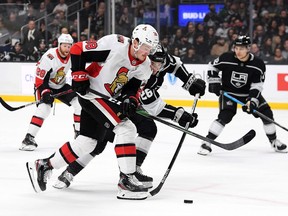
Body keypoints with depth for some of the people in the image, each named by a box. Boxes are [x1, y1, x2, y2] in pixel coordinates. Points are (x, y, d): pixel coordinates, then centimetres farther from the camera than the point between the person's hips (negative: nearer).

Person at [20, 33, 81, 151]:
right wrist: (45, 92, -34)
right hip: (44, 85, -7)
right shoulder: (49, 57, -28)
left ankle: (79, 132, 11)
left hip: (61, 86, 7)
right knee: (44, 108, -28)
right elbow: (40, 78, -27)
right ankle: (28, 138, -27)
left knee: (79, 102, -3)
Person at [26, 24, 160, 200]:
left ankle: (44, 165, 27)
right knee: (126, 128, -19)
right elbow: (77, 50, -17)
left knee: (88, 142, 13)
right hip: (91, 93, -9)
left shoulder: (144, 66, 0)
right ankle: (126, 179, -18)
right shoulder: (114, 45, -23)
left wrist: (131, 100, -16)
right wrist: (79, 76, -18)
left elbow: (132, 87, 5)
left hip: (107, 100, 9)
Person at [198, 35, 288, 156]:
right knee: (225, 116, -22)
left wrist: (252, 100, -27)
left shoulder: (258, 64, -19)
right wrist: (214, 82, -11)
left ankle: (274, 141, 20)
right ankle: (207, 142, -16)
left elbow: (257, 85, -16)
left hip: (248, 92, 3)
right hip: (228, 91, -3)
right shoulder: (226, 58, -20)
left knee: (266, 113, 0)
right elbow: (212, 66, -3)